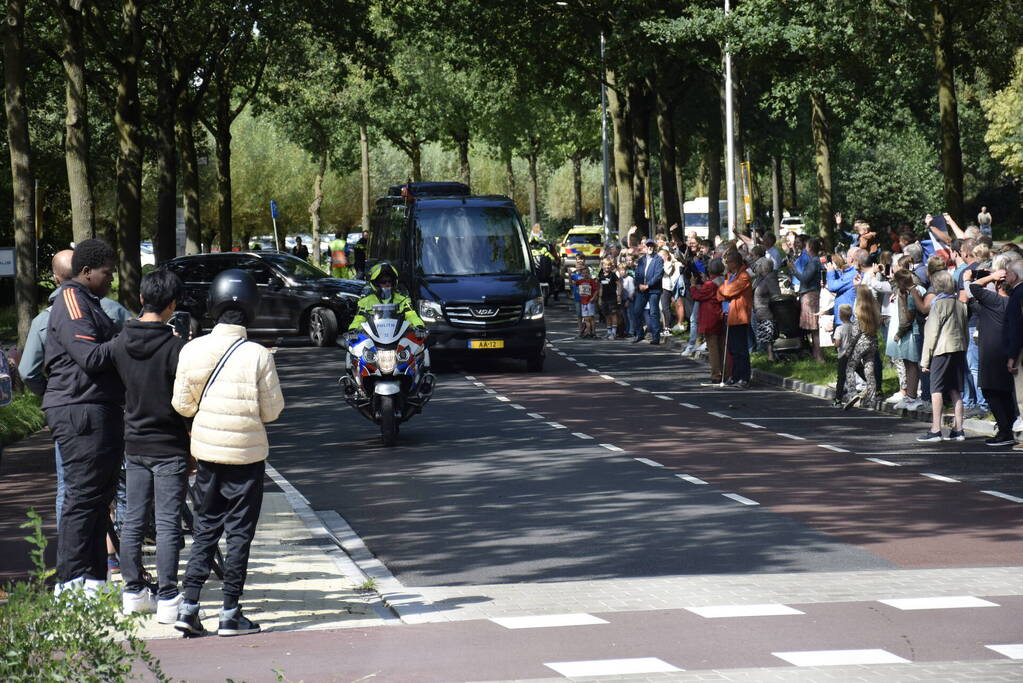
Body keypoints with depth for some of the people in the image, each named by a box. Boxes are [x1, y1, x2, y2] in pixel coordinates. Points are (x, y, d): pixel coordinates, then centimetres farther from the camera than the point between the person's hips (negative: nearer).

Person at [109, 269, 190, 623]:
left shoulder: (119, 343, 0)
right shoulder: (175, 347, -16)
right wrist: (196, 445, -3)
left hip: (134, 444, 5)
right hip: (169, 447, -5)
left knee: (133, 520, 13)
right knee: (168, 524, -2)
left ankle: (133, 591, 18)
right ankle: (167, 598, -2)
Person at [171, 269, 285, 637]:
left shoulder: (192, 350, -6)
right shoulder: (258, 356, -15)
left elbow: (182, 405, 1)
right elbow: (272, 410, -8)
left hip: (206, 451, 3)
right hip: (246, 453, -3)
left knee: (205, 529, 14)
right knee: (239, 532, 4)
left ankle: (189, 606, 7)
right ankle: (231, 613, 6)